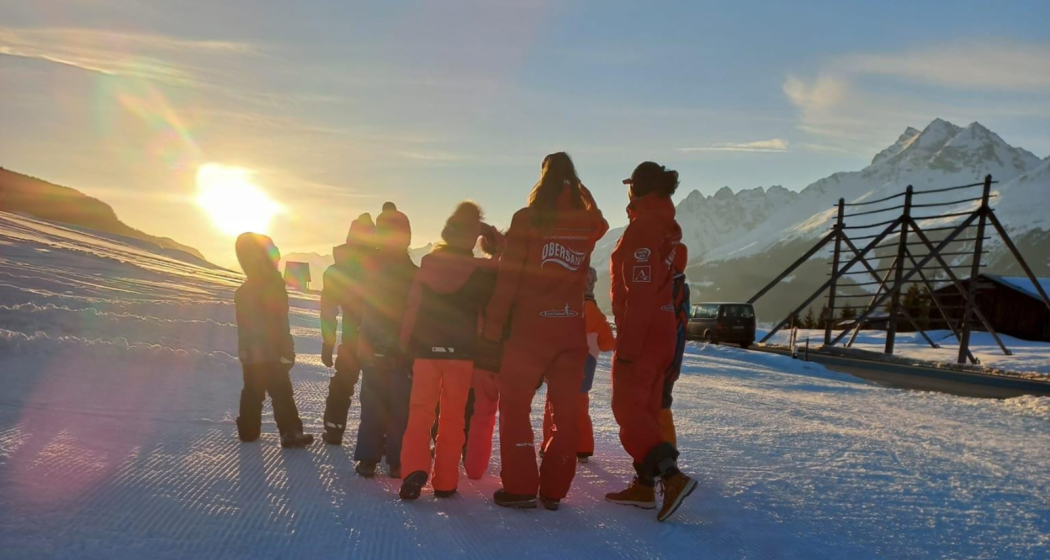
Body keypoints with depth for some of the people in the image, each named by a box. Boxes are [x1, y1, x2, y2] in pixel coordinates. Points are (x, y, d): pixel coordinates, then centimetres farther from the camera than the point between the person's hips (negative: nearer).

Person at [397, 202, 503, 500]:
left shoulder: (428, 263, 1)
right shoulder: (482, 271, -4)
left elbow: (412, 307, 0)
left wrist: (407, 345, 6)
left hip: (426, 348, 1)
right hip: (462, 351, -1)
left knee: (420, 410, 8)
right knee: (452, 416, 8)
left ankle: (415, 469, -11)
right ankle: (445, 481, 10)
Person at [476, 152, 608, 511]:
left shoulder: (527, 218, -7)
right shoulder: (588, 222, 2)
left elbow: (507, 279, -9)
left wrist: (493, 331, -5)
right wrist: (579, 189, 28)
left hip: (530, 327, -3)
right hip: (572, 329, 4)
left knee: (514, 405, 9)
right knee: (565, 412, 11)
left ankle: (520, 487, 8)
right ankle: (554, 490, 16)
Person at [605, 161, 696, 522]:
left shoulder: (643, 226, -16)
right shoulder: (668, 227, 13)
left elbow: (639, 292, -22)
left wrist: (626, 344, -21)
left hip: (641, 335, -9)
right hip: (662, 333, 9)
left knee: (628, 409, -4)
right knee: (645, 408, 13)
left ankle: (672, 476, -13)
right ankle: (644, 486, 18)